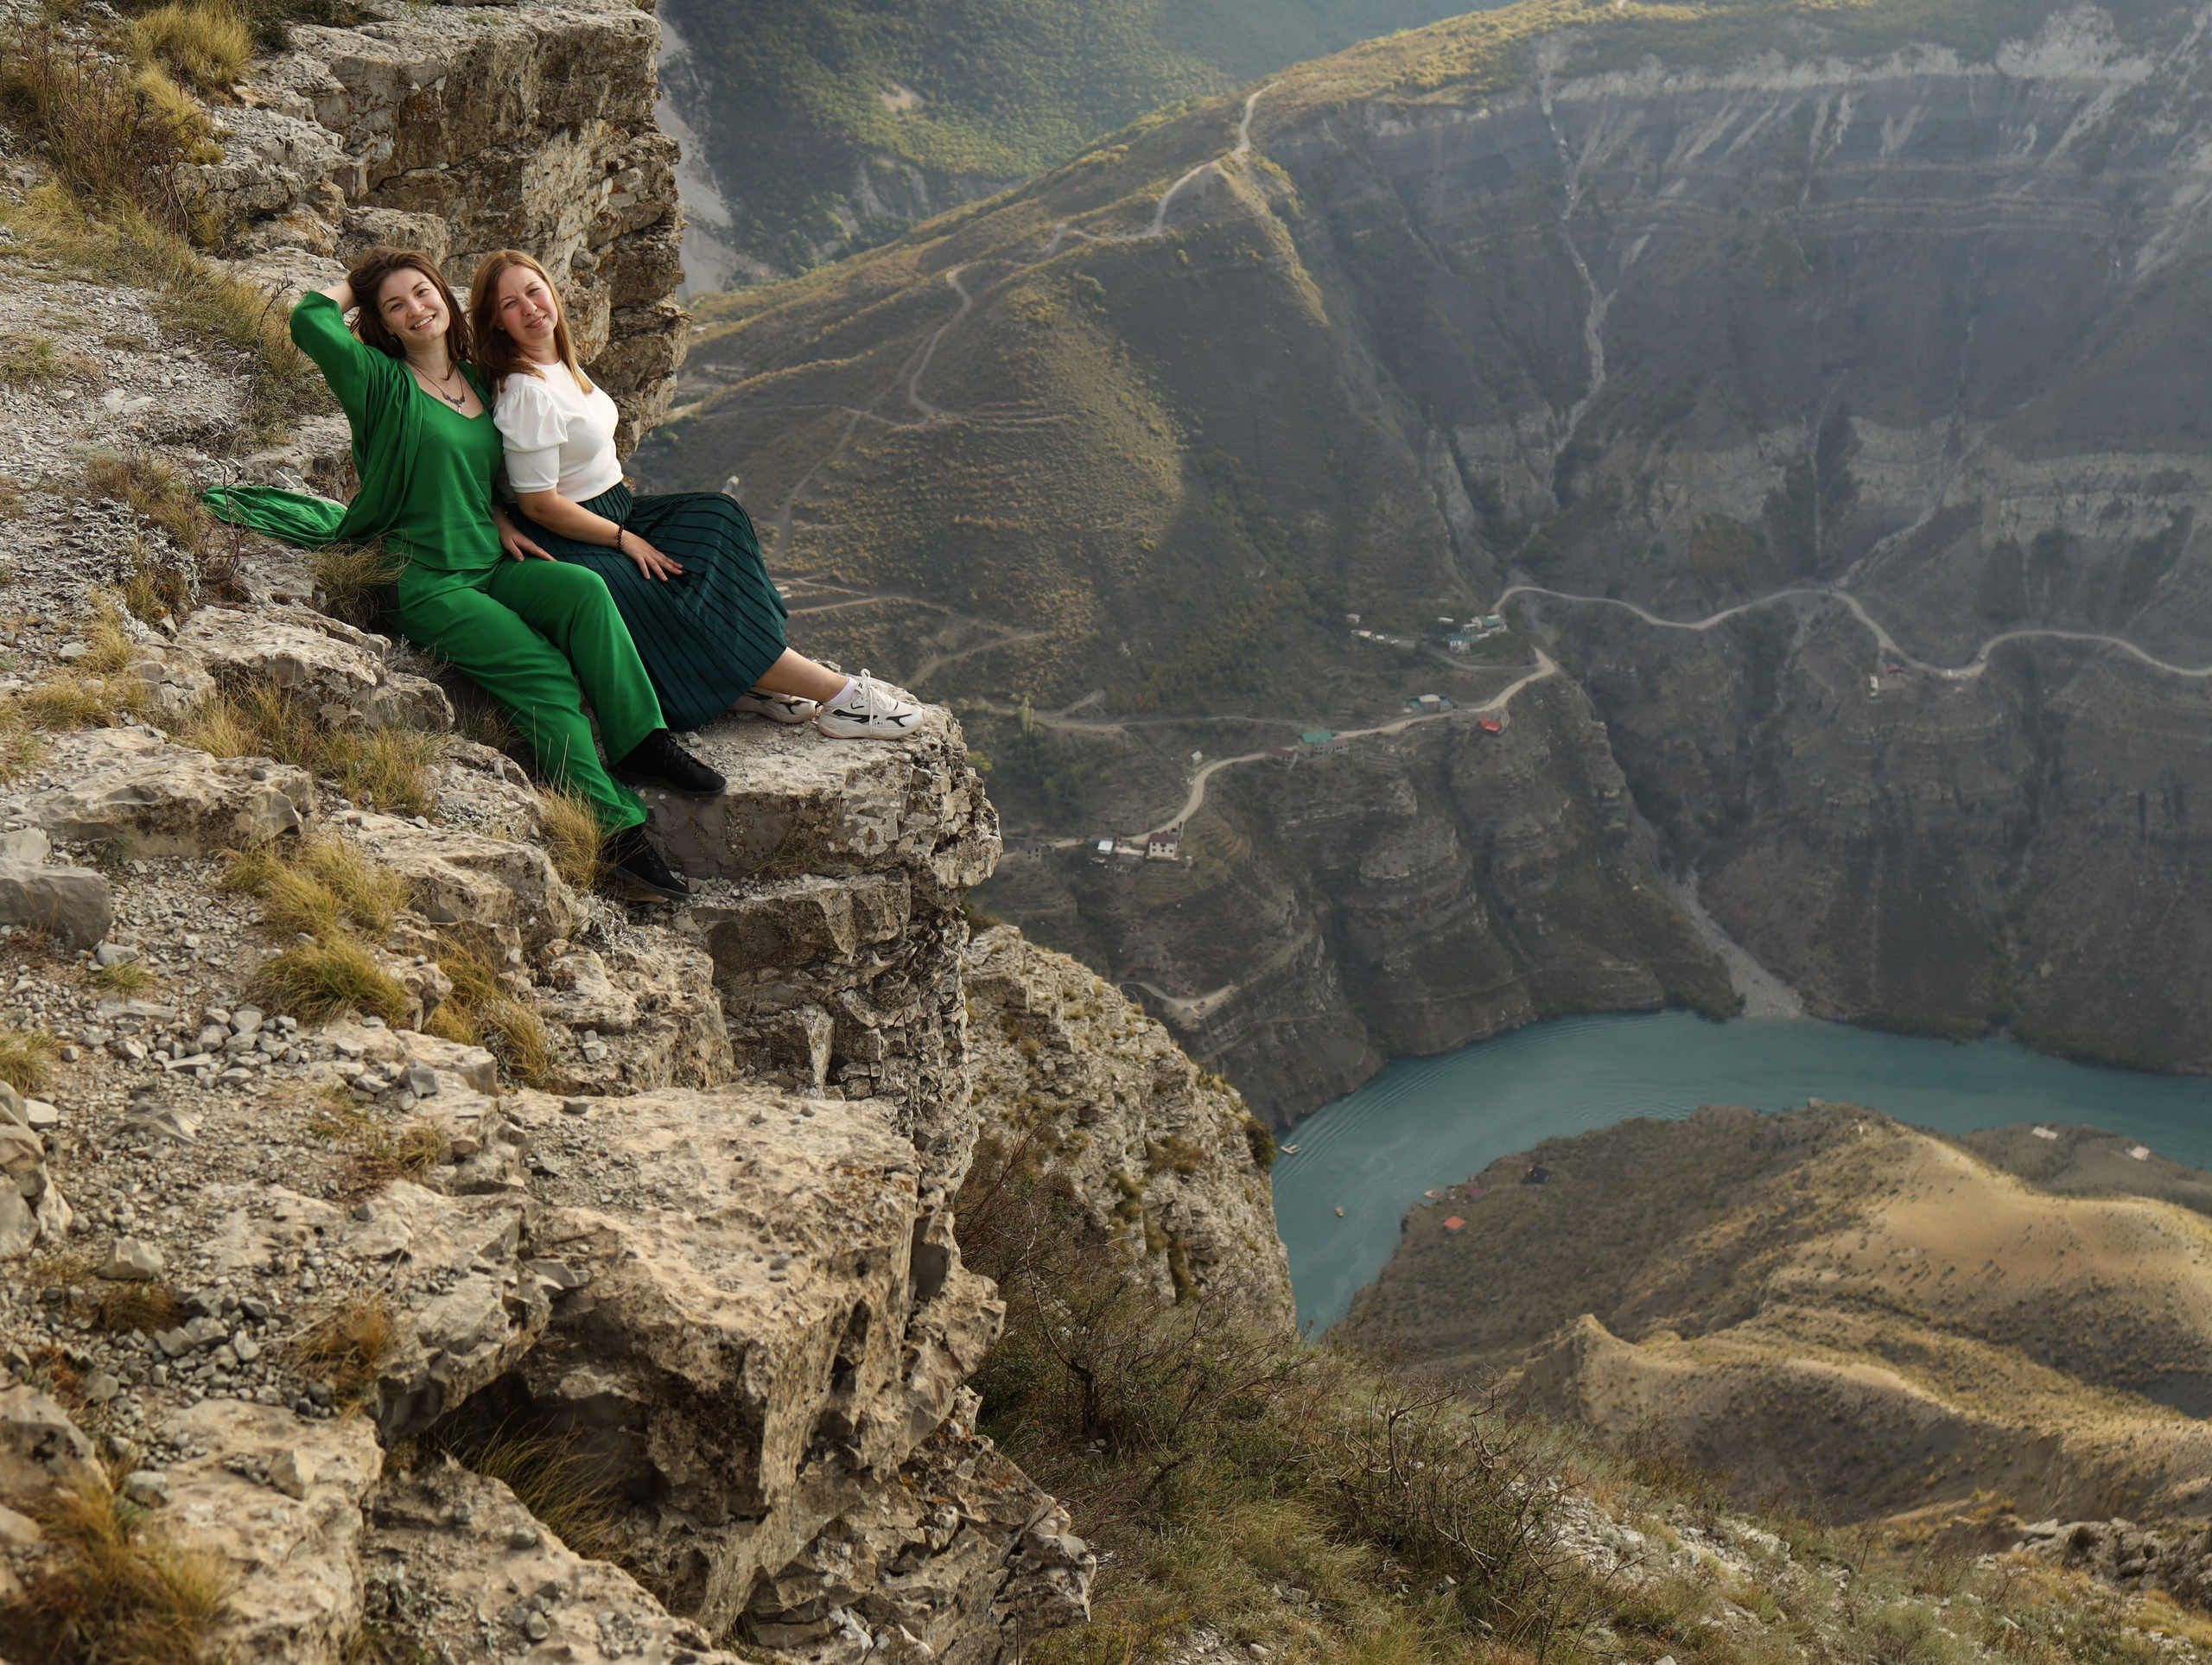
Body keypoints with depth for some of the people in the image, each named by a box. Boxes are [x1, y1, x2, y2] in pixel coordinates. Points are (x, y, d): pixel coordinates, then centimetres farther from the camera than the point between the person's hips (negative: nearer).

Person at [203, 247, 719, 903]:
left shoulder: (476, 379, 15)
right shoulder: (382, 382, -3)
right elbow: (309, 321, -19)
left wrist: (501, 522, 12)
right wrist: (357, 282, 1)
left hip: (490, 568, 6)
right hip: (426, 584, -6)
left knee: (583, 590, -24)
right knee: (544, 675, -24)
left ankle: (642, 744, -26)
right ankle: (613, 830, -29)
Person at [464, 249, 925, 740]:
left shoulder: (558, 362, 7)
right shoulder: (525, 392, -22)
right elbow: (539, 503, -22)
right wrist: (624, 539, -15)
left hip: (614, 511, 10)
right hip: (572, 547, -10)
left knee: (715, 517, -5)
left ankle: (743, 683, -11)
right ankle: (841, 695, -14)